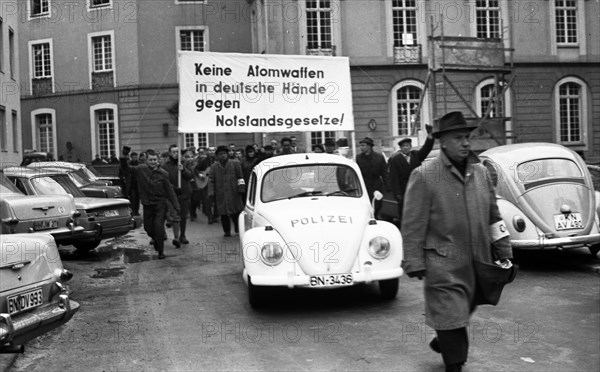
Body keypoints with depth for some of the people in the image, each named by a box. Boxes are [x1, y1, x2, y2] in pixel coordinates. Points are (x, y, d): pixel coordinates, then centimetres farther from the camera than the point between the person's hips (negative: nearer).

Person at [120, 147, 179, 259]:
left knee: (159, 227, -11)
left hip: (160, 204, -3)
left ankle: (161, 251, 5)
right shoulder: (140, 170, -3)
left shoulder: (163, 173, -7)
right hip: (147, 204, 3)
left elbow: (170, 190, -3)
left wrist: (176, 205, -6)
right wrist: (123, 157, -26)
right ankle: (156, 239, 45)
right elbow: (126, 168, -8)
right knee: (148, 228, 13)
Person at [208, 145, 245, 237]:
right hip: (220, 194, 1)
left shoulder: (235, 164, 9)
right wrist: (211, 193, -4)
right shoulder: (213, 167, 10)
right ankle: (227, 231, 10)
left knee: (236, 212, 1)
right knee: (223, 214, 0)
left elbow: (240, 177, 7)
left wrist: (241, 188, -1)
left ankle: (238, 228, 19)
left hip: (234, 193, -1)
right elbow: (211, 180, 6)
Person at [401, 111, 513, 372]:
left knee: (463, 311, 19)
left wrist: (503, 251, 13)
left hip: (477, 261, 6)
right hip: (444, 265, -6)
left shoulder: (480, 172, 8)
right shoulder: (423, 176, -9)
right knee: (451, 315, -2)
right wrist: (414, 262, -12)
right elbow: (412, 224, -10)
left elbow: (493, 215, 14)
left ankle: (443, 342, 44)